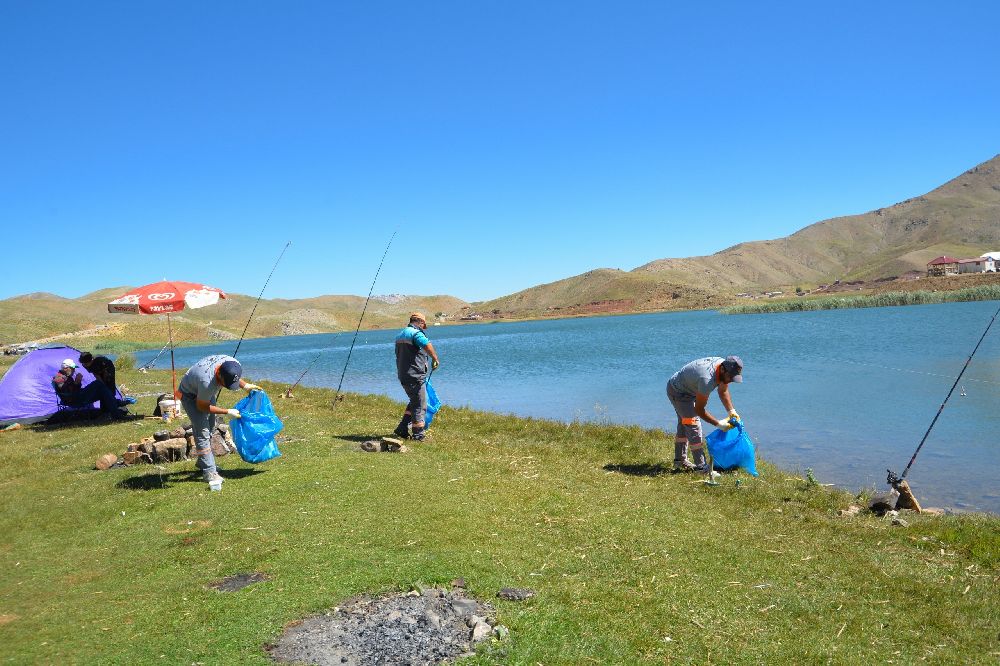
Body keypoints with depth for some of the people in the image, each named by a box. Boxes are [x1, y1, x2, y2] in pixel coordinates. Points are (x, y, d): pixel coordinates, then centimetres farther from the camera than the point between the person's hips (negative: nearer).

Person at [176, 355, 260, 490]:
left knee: (210, 429, 16)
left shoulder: (233, 365, -27)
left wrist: (246, 385, -14)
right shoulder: (207, 381, -44)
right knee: (202, 432, -14)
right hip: (190, 395, -7)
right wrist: (228, 412, -25)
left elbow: (235, 379, 1)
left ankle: (203, 462, 33)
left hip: (206, 393, 7)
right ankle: (209, 472, -12)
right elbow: (202, 406, -26)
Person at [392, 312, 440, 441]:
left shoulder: (400, 335, 19)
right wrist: (435, 359, -20)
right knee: (420, 406, 0)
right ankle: (418, 435, 4)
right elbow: (427, 346, -32)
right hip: (415, 376, -9)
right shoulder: (416, 333, -12)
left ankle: (402, 429, 20)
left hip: (403, 375, 9)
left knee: (414, 402, 22)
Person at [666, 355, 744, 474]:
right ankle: (701, 466, -10)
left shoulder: (725, 366, -16)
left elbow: (723, 391, 2)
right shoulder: (707, 379, -41)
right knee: (693, 425, -15)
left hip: (688, 389, 10)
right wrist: (718, 424, -27)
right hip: (677, 391, -10)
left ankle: (679, 460, 33)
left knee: (684, 424, 19)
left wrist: (732, 411, -7)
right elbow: (699, 410, -32)